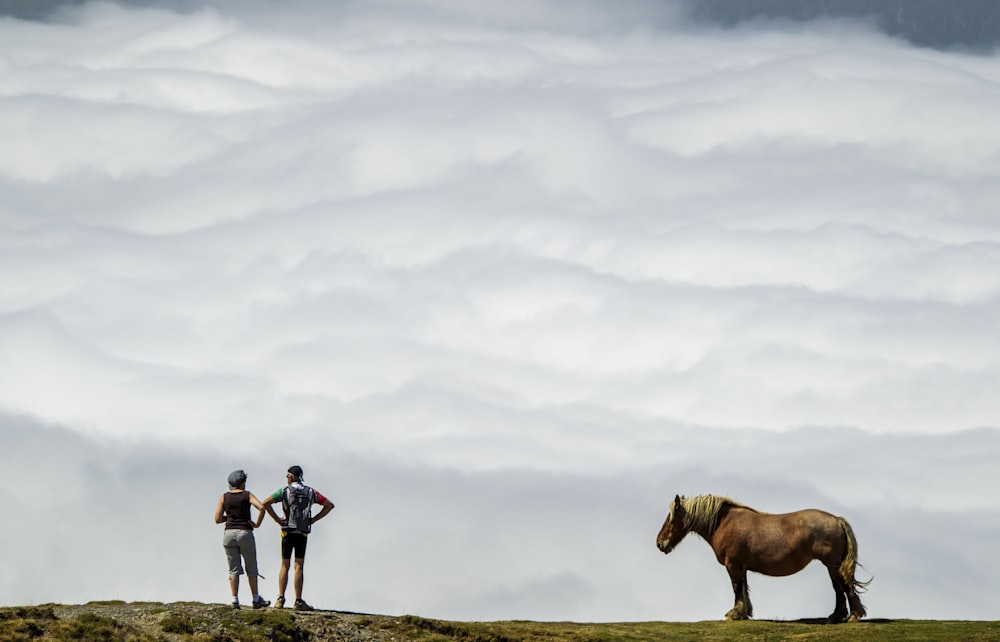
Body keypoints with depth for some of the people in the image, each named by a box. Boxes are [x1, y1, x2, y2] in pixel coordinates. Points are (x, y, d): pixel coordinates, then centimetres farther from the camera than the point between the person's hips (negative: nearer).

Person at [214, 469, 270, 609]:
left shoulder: (224, 497, 5)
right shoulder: (247, 495, -1)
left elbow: (217, 519, 4)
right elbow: (261, 507, -17)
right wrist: (257, 524, -4)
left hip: (229, 534, 2)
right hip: (245, 533, -2)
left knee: (234, 569, 7)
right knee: (251, 568, 9)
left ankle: (235, 600, 0)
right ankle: (256, 599, 12)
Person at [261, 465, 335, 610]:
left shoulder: (285, 491, -1)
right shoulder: (311, 492, 7)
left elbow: (266, 503, -10)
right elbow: (329, 505, 10)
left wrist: (277, 519, -3)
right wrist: (314, 519, 7)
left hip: (287, 532, -1)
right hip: (303, 533, 1)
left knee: (285, 566, 7)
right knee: (299, 566, 1)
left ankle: (280, 599, 1)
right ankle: (298, 601, -3)